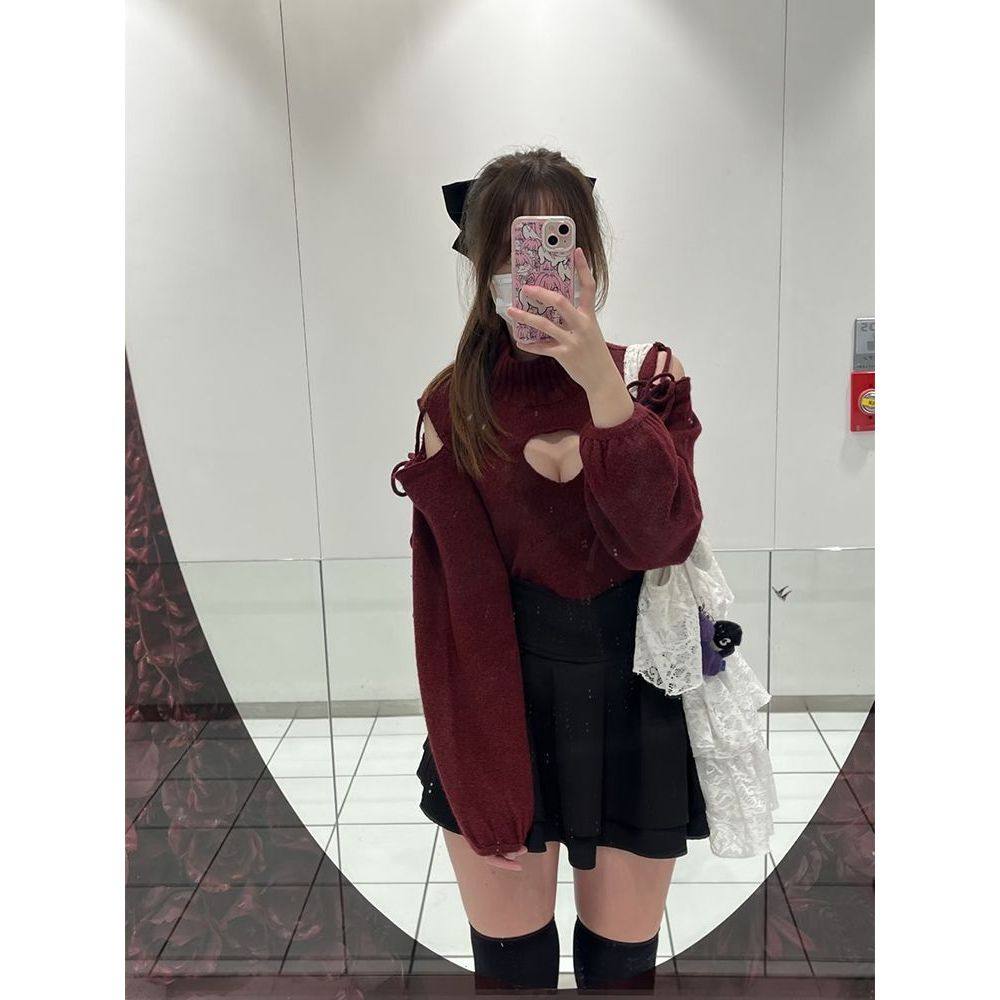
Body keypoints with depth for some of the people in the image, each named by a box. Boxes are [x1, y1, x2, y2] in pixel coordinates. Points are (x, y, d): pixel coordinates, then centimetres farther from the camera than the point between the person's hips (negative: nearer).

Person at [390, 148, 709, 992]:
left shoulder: (653, 381, -3)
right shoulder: (455, 407, -7)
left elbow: (657, 540, -17)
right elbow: (457, 604, -6)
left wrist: (601, 384, -29)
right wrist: (486, 797, -8)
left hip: (639, 710, 1)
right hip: (502, 709, -1)